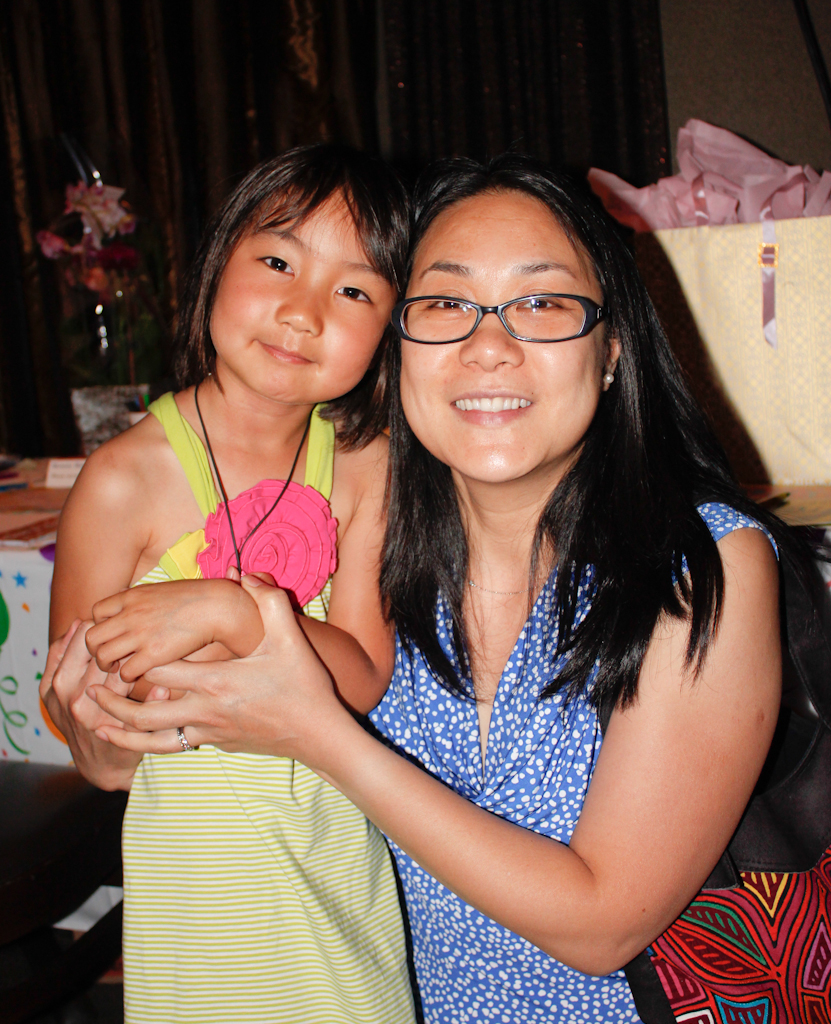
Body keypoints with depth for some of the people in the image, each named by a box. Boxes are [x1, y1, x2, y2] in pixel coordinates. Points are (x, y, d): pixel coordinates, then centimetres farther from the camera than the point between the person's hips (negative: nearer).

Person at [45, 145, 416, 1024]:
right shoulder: (126, 479, -17)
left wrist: (229, 612, -28)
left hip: (344, 858, 4)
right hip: (196, 877, -3)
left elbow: (366, 679, -12)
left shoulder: (366, 465, -5)